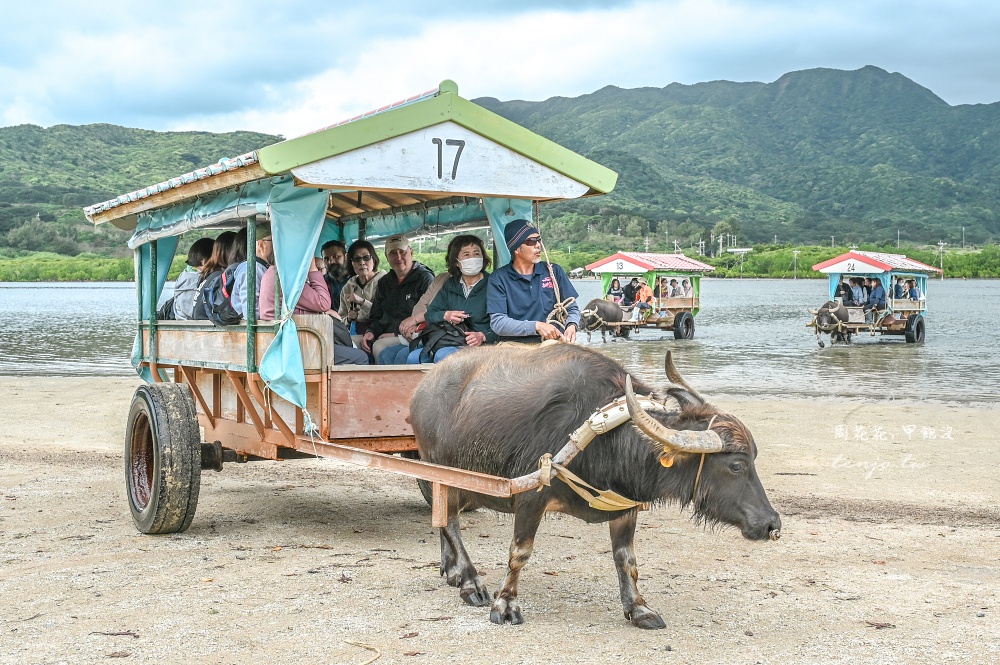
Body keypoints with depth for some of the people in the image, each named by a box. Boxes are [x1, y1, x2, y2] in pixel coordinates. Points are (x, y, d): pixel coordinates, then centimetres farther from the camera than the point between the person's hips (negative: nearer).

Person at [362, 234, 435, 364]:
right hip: (386, 336, 7)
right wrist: (371, 332, 0)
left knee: (380, 346, -32)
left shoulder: (425, 278, -1)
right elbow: (376, 316, 26)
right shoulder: (384, 283, 21)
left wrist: (396, 334, -15)